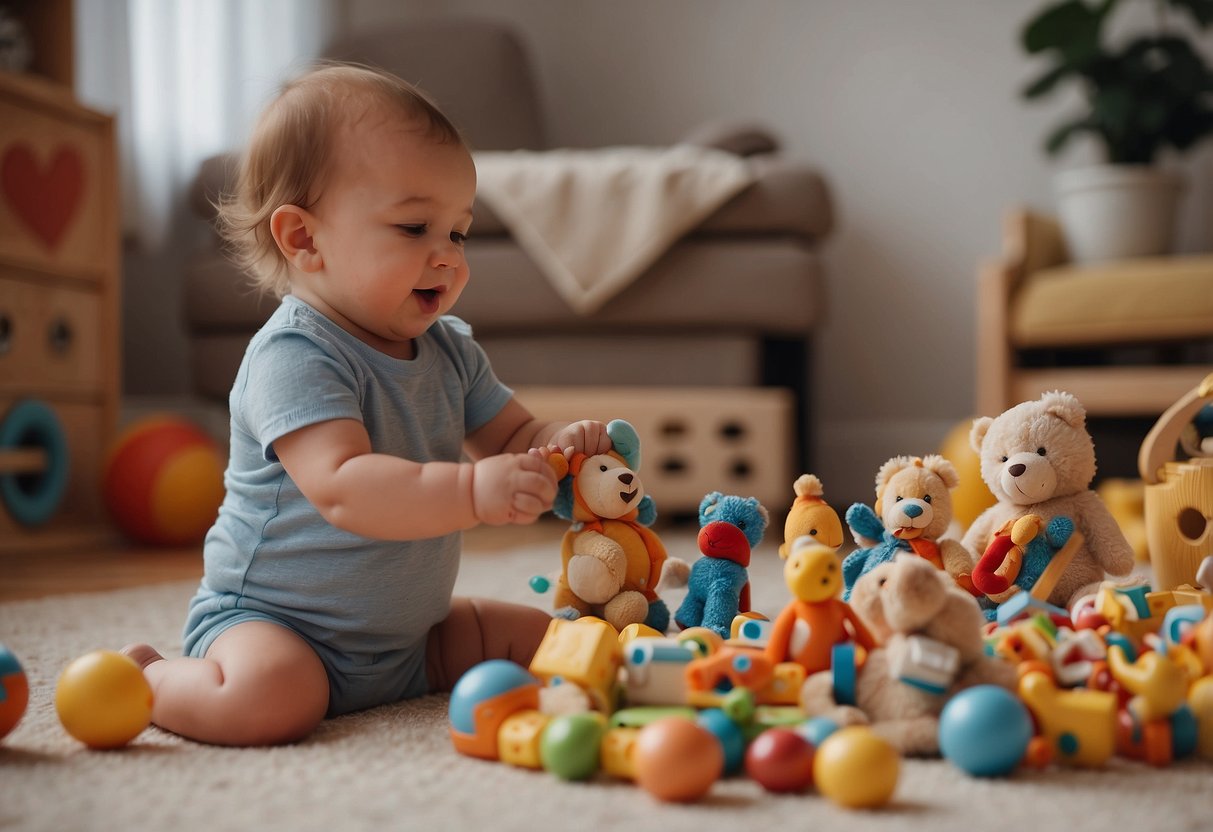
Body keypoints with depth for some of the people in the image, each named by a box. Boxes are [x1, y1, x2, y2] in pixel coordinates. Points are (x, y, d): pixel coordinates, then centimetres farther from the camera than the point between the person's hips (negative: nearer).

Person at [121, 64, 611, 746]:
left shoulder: (451, 350, 5)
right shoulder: (296, 356, -23)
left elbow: (511, 434, 9)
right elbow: (341, 488, -36)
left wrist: (561, 445, -15)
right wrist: (471, 491, -48)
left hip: (408, 635, 7)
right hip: (268, 617, -7)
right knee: (272, 699, -35)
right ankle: (139, 678, 0)